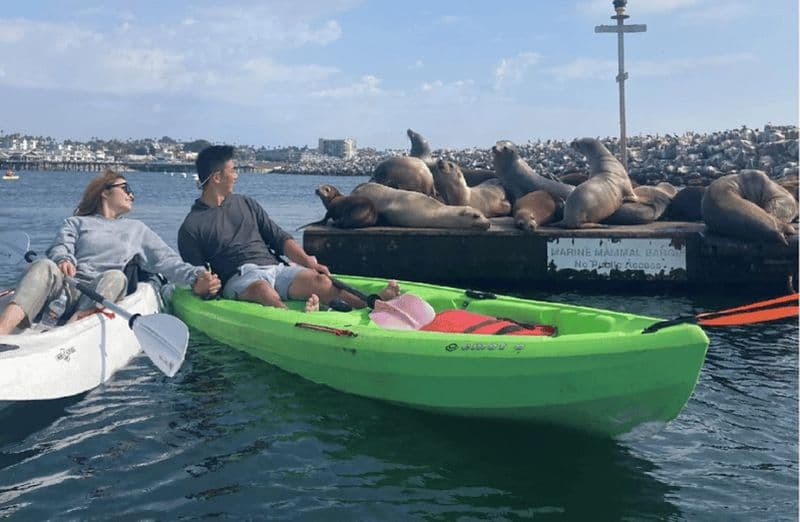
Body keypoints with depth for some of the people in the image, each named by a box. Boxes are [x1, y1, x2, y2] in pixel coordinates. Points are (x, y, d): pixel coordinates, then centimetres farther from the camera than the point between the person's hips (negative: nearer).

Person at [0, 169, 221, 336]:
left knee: (114, 277, -34)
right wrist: (63, 260, -20)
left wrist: (195, 277, -3)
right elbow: (61, 248, 6)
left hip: (103, 295, 0)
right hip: (69, 288, 0)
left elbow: (166, 260, 16)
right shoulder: (76, 223, 26)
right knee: (45, 266, -32)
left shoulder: (137, 229, 30)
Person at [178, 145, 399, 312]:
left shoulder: (246, 204, 24)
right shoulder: (192, 227, 8)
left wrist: (306, 260, 2)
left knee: (319, 281, -26)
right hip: (239, 278, -4)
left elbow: (280, 239, 18)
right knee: (263, 290, -40)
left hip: (275, 268, 4)